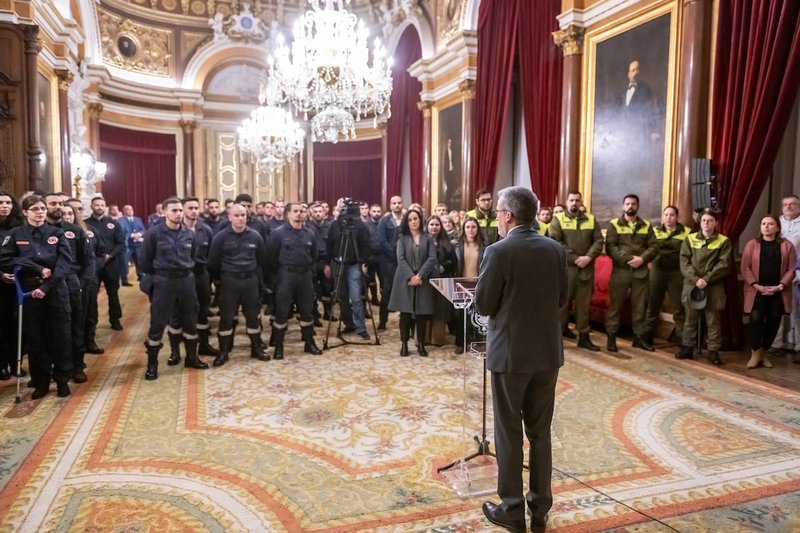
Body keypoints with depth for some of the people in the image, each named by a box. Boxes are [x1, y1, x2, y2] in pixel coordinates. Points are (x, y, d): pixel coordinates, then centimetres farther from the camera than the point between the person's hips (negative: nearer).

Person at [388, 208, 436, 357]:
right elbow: (400, 259, -4)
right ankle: (404, 344, 8)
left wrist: (420, 275, -14)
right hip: (406, 280, 0)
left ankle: (421, 344, 11)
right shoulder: (402, 239, 7)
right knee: (405, 312, 0)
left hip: (423, 280, 1)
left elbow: (432, 258, -3)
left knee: (422, 313, 1)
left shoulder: (427, 238, 8)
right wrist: (411, 276, -16)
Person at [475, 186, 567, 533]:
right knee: (540, 431, 15)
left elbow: (483, 306, -12)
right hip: (547, 351, 5)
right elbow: (561, 299, 8)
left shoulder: (498, 252, -16)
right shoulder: (555, 249, 1)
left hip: (511, 352, -5)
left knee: (509, 432, 8)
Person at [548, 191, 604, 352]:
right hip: (564, 267, -3)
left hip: (586, 269, 3)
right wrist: (575, 258, -16)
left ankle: (584, 337, 15)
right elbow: (555, 243, -11)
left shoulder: (591, 219, 11)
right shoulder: (558, 219, 0)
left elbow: (599, 241, 5)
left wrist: (589, 257, -12)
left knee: (583, 303, 8)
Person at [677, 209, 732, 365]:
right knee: (691, 319, 9)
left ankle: (713, 351, 11)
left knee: (713, 320, 4)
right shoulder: (690, 239, 7)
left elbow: (724, 264, -5)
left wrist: (707, 279, -15)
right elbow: (684, 262, -1)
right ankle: (688, 347, 18)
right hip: (692, 285, 1)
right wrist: (696, 279, -14)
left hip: (714, 286, -1)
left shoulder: (723, 241, 3)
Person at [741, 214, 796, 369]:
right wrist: (756, 285, -13)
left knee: (773, 322, 5)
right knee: (756, 320, -11)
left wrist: (780, 286, -11)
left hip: (778, 292, 2)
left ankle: (764, 352, 20)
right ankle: (755, 353, 3)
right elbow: (745, 267, -3)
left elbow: (791, 269, 1)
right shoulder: (752, 244, 2)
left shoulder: (787, 245, 4)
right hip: (757, 291, -1)